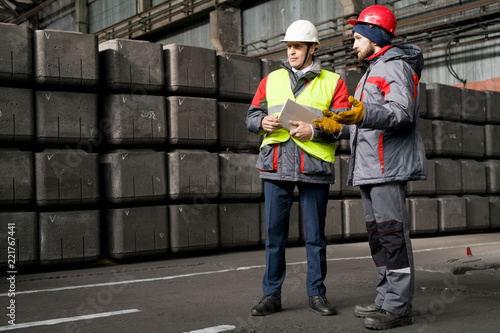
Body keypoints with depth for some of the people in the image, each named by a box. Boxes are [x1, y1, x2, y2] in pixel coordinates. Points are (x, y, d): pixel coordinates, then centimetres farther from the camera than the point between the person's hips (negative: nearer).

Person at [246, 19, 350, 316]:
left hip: (314, 167, -2)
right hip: (276, 165, 2)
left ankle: (317, 293, 18)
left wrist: (314, 130, -15)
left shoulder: (333, 83, 8)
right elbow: (251, 116, 14)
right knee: (275, 233, 4)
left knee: (315, 234, 5)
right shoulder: (271, 80, 16)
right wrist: (263, 121, -8)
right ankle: (272, 295, 14)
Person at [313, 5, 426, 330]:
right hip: (369, 168, 10)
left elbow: (402, 114, -21)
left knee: (392, 235, -10)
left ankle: (398, 307, -5)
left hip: (389, 166, -10)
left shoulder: (396, 66, -5)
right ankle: (386, 300, 19)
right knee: (379, 236, 12)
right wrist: (338, 127, 15)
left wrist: (364, 115, -36)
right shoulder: (372, 72, 27)